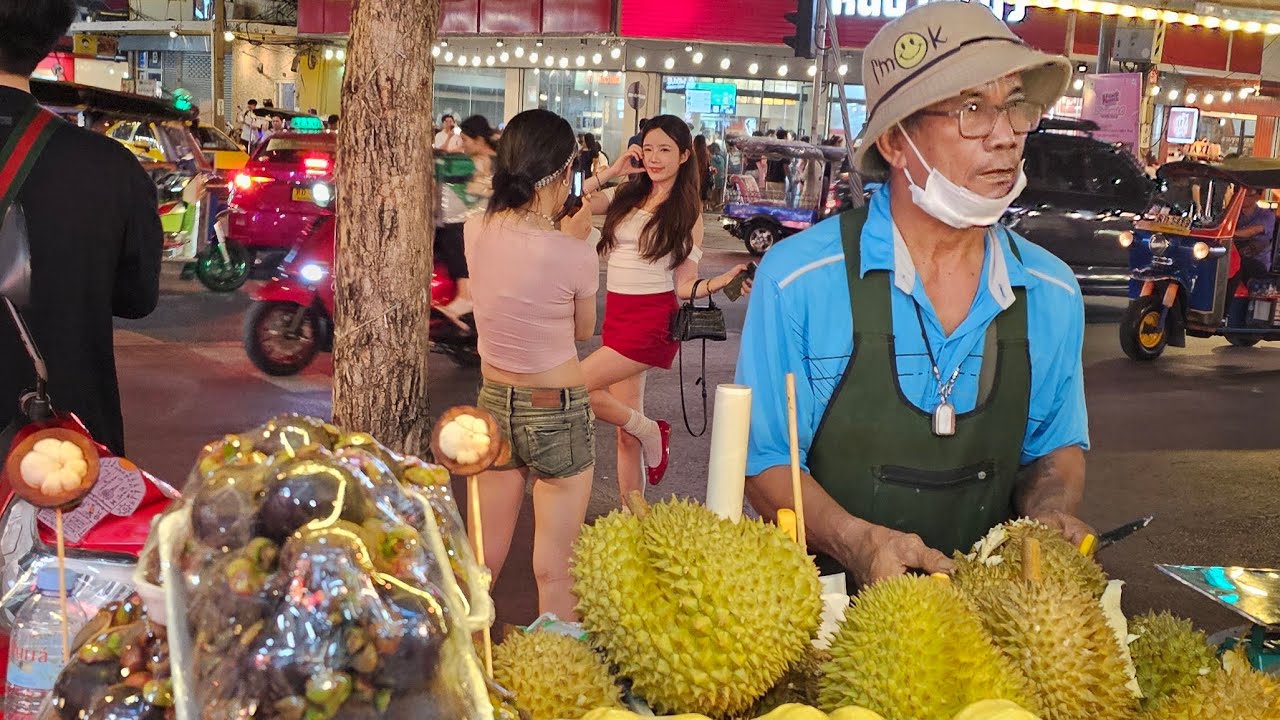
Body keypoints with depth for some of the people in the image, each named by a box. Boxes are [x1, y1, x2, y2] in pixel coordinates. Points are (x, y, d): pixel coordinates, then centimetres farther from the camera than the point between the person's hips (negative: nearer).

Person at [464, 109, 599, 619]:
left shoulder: (476, 232, -6)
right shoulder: (575, 255, -20)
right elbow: (584, 329, -2)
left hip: (494, 404, 6)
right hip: (558, 414, -5)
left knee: (482, 560, 19)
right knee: (555, 571, 6)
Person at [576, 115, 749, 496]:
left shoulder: (687, 212, -1)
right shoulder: (626, 196, 9)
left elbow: (685, 285, -4)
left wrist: (720, 282, -21)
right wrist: (611, 172, -1)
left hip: (652, 321, -5)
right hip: (617, 316, 5)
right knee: (627, 434, 9)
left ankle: (648, 430, 3)